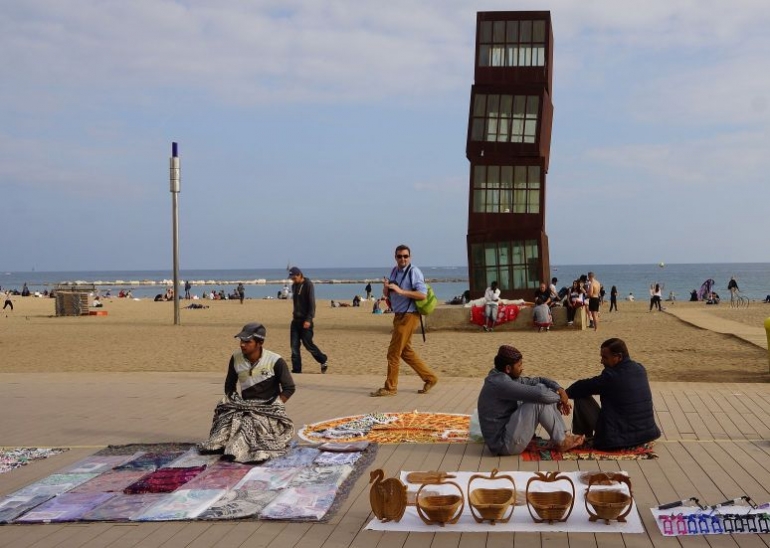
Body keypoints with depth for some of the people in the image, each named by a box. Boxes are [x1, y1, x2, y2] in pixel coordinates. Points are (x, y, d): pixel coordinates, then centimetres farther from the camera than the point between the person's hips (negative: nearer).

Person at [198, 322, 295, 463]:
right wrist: (233, 404, -1)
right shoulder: (236, 358, 0)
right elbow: (229, 386, 14)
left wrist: (273, 408, -12)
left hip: (268, 407, -4)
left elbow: (289, 388, -5)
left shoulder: (275, 361, -12)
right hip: (245, 406, 4)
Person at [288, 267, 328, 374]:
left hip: (305, 321, -7)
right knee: (294, 346, 2)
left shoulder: (308, 285, -11)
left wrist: (308, 319, -20)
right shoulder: (294, 286, 11)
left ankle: (323, 361, 20)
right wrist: (295, 313, 12)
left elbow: (312, 303, -15)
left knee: (308, 343, -2)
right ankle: (296, 370, 5)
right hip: (296, 320, 7)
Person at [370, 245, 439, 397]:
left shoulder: (414, 272, -13)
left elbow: (423, 294, -22)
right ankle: (429, 377, 25)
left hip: (408, 316, -9)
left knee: (393, 352, -4)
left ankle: (390, 388, 7)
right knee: (405, 351, 15)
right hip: (399, 315, 9)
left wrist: (401, 291, -26)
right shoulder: (394, 271, 11)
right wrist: (386, 287, -7)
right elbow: (386, 294, 17)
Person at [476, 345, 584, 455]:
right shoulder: (500, 383, -24)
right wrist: (559, 396, -10)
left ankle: (563, 435, 4)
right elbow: (540, 394, -29)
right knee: (539, 400, -21)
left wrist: (559, 389, -3)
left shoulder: (507, 378, 7)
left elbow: (538, 380, 15)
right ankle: (561, 442, -5)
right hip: (504, 444, -10)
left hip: (508, 432, 10)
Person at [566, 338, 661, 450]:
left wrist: (565, 394, 12)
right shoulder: (640, 370, 2)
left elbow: (582, 387, -8)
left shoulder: (611, 375, -19)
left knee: (581, 397, 2)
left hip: (616, 441, -7)